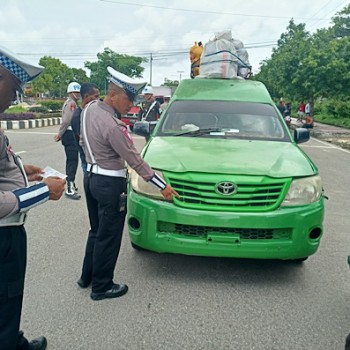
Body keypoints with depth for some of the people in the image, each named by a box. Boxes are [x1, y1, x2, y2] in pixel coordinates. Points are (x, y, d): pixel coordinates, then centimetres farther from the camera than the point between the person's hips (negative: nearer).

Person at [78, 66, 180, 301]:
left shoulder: (89, 109, 2)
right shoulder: (113, 126, -25)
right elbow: (135, 161, -21)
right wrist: (163, 186, -14)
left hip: (91, 176, 10)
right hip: (110, 184, -9)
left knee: (97, 231, 22)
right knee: (109, 237, 5)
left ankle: (87, 277, 36)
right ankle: (102, 287, 20)